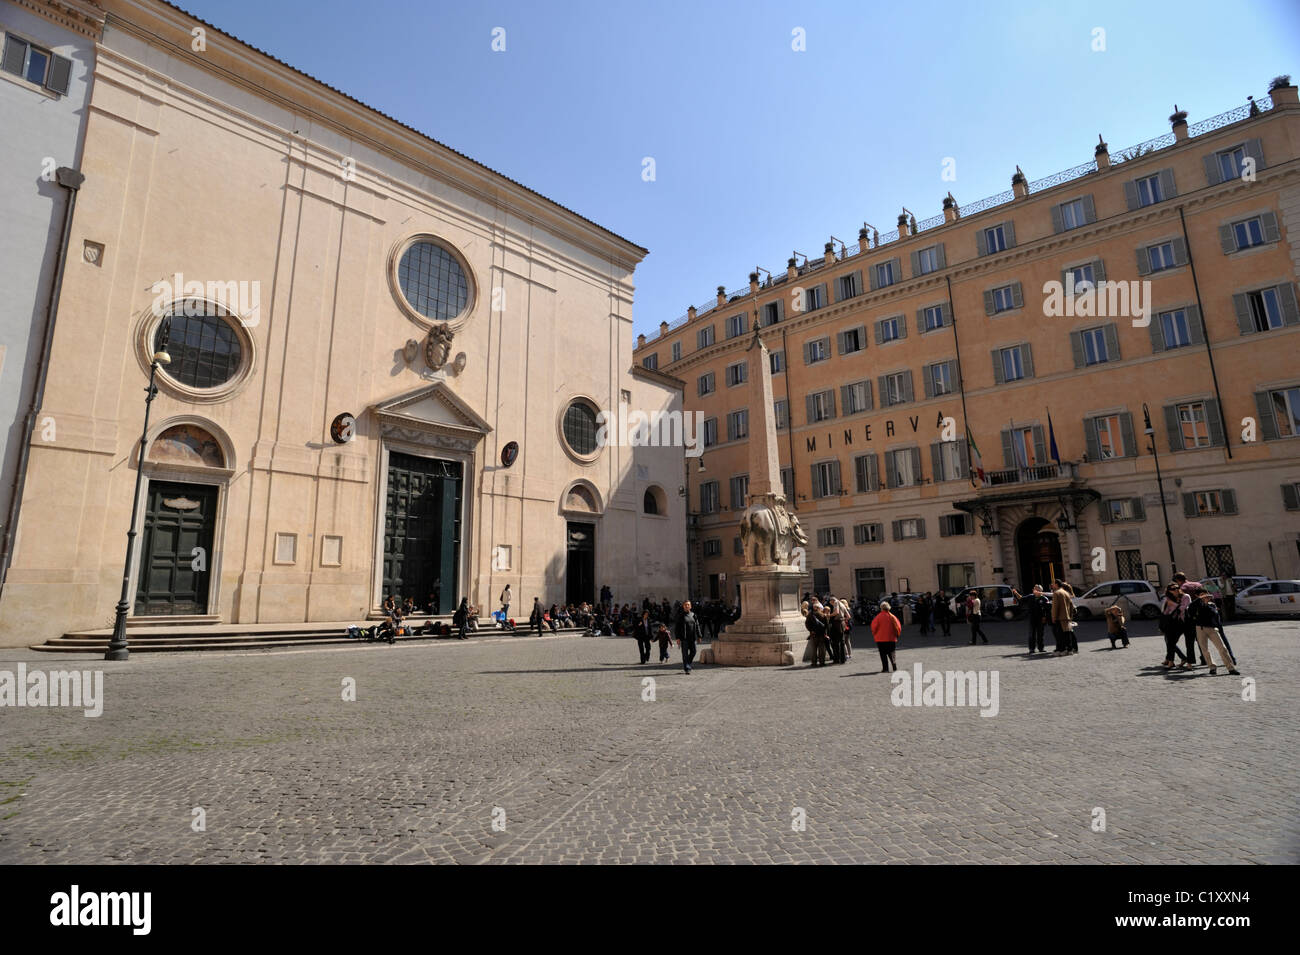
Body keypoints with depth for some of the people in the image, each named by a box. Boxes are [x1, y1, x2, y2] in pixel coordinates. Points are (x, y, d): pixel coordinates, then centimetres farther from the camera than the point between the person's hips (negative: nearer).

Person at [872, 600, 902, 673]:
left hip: (880, 639, -3)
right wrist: (897, 635, 14)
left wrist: (874, 635, 8)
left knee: (883, 654, 4)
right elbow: (898, 626, -1)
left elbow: (873, 626, -9)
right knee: (891, 653, 16)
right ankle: (895, 667, 10)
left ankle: (885, 668, 0)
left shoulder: (878, 617, -11)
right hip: (891, 639, 3)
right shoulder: (892, 616, -3)